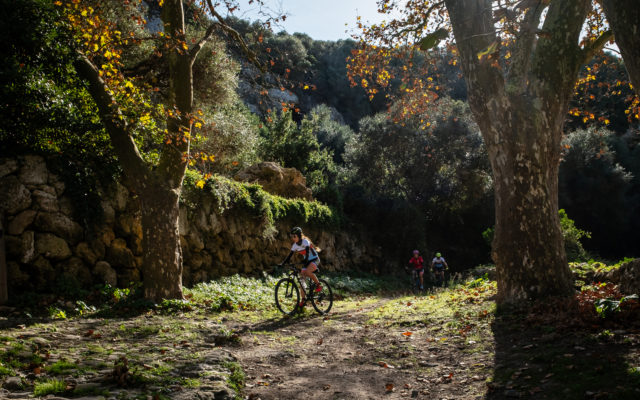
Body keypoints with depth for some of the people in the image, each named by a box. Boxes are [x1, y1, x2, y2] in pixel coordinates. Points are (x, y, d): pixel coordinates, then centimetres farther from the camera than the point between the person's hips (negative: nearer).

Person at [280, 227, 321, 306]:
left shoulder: (305, 241, -20)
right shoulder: (295, 245, -2)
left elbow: (307, 253, -32)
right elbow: (289, 255, -3)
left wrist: (304, 261, -49)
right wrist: (282, 263, -17)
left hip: (314, 260, -7)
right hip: (307, 261, 7)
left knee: (307, 271, -35)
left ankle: (318, 285, -13)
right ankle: (303, 299, -1)